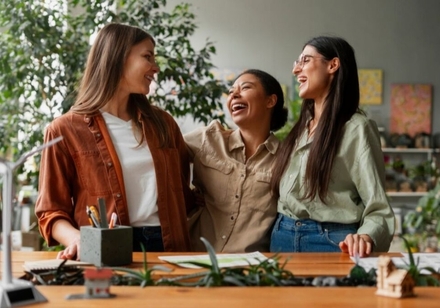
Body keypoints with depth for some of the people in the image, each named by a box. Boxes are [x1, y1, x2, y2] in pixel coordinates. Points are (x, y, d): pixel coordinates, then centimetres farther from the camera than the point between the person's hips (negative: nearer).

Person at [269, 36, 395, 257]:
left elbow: (378, 208, -15)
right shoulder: (300, 128, 13)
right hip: (283, 237, 6)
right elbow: (285, 194, 12)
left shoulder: (356, 128, -8)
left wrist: (365, 237, -32)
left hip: (331, 240, -6)